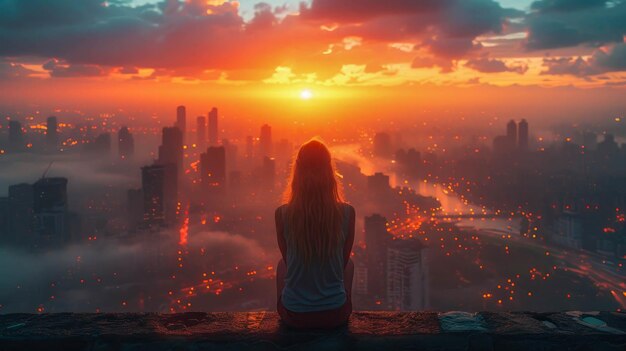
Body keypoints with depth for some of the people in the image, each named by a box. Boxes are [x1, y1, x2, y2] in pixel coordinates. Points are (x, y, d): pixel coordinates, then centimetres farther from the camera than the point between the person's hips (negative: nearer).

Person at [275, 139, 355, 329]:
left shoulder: (283, 214, -14)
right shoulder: (347, 213, -14)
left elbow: (288, 259, 2)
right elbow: (343, 261, 1)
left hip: (293, 316, 0)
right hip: (334, 315, 0)